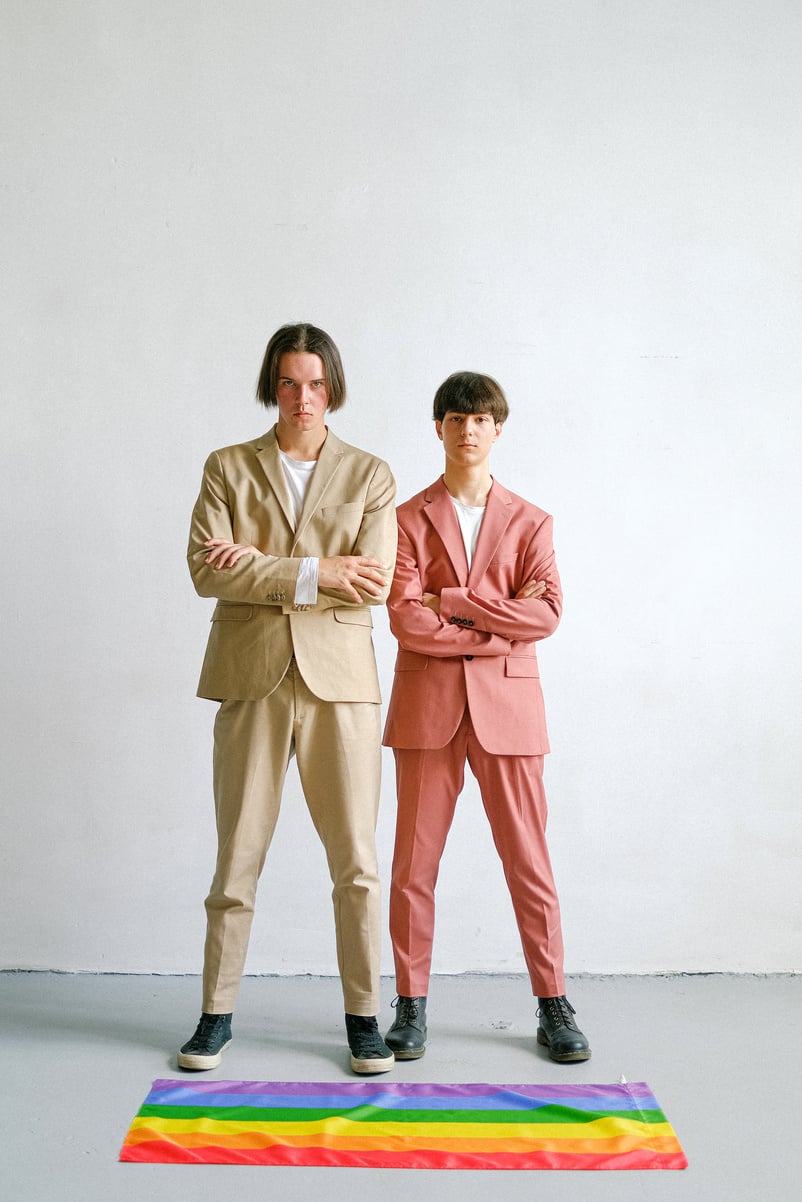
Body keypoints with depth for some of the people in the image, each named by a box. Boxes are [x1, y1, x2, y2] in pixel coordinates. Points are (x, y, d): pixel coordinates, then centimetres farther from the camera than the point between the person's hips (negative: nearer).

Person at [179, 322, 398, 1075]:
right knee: (237, 858, 6)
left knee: (356, 861, 3)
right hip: (252, 681, 0)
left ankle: (363, 1016, 17)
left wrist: (262, 563, -10)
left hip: (340, 681, 0)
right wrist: (314, 573, -14)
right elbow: (206, 571, -7)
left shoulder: (369, 475, 7)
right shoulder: (227, 469, 8)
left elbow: (375, 582, -7)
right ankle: (216, 1013, 20)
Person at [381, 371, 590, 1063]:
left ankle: (554, 1006, 16)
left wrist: (452, 602, -10)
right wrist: (498, 631, -9)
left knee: (529, 861, 4)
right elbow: (405, 619, -7)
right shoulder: (410, 518, 6)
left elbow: (546, 612, -5)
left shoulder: (529, 521, 9)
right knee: (415, 863, 3)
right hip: (428, 706, 0)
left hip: (507, 703, 1)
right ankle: (411, 1006, 16)